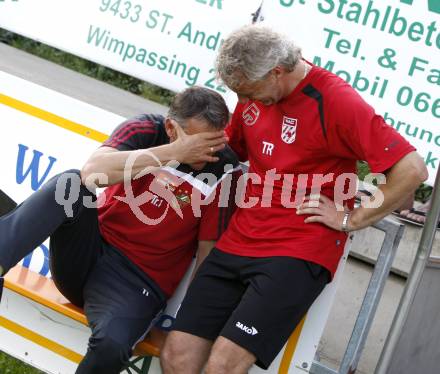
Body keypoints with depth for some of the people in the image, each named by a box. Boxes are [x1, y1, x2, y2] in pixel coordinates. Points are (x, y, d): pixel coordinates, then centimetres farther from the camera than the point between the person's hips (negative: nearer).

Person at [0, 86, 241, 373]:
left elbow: (209, 250, -5)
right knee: (71, 183, -27)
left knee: (112, 344, -33)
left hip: (138, 280, -1)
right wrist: (173, 151, -27)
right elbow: (93, 171, -26)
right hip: (90, 250, 2)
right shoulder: (145, 131, -6)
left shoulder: (225, 170, -9)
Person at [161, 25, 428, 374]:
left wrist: (352, 219, -10)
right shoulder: (254, 96, 10)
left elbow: (413, 169, -16)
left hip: (298, 252, -7)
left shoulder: (336, 101, -12)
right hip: (238, 240, 7)